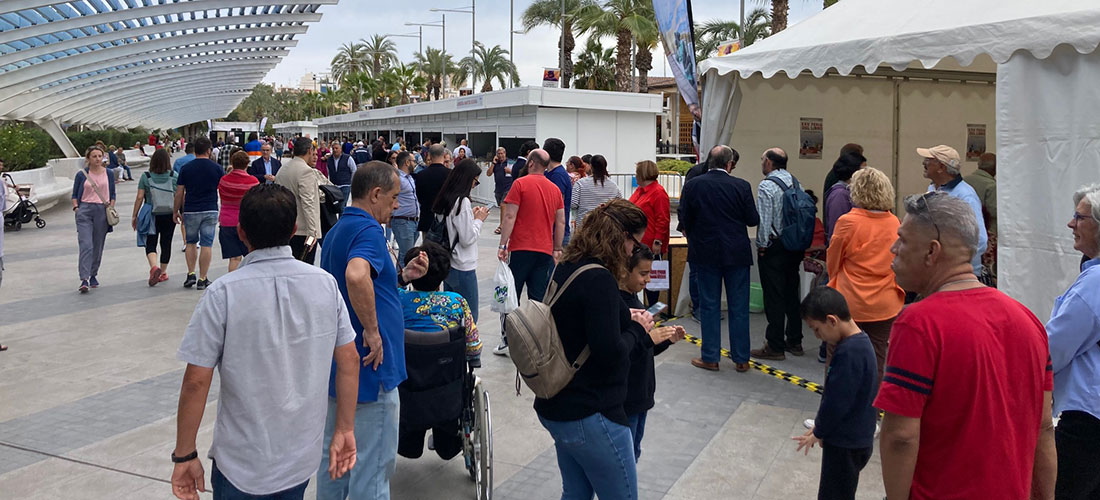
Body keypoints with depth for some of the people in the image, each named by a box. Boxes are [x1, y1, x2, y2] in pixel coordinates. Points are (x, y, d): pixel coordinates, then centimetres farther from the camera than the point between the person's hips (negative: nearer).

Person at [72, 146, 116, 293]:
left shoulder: (109, 173, 8)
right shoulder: (81, 174, 3)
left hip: (102, 211, 2)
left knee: (98, 246, 9)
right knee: (86, 245, -13)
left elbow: (112, 194, 14)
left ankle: (93, 275, 25)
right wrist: (76, 208, -4)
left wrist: (111, 207, -1)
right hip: (85, 211, -2)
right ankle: (84, 280, -17)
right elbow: (74, 195, 11)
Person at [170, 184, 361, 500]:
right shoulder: (325, 284, -7)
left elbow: (196, 381, -15)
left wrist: (184, 455, -4)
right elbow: (349, 361, -3)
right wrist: (345, 430, 7)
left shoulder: (224, 293, -17)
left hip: (243, 466, -3)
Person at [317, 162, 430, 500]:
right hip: (369, 370, -10)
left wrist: (403, 276, 11)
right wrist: (373, 330, -27)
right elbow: (356, 277, -39)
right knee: (373, 466, 2)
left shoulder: (337, 231, 13)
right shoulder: (368, 230, -18)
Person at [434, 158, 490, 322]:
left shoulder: (446, 198, 7)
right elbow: (467, 238, -18)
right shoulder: (462, 201, -18)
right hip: (462, 269, -9)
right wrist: (479, 219, -5)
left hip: (447, 265, 9)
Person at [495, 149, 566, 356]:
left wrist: (502, 245, -8)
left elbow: (510, 217, -10)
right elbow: (561, 222, 12)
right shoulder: (555, 189, 10)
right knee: (539, 299, 5)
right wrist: (557, 249, 19)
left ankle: (507, 341, 6)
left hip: (520, 248, -4)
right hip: (545, 251, 4)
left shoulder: (520, 183, -6)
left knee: (511, 296, 5)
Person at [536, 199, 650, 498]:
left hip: (555, 408, 9)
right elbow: (610, 354, -25)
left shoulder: (564, 270, 6)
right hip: (590, 416, -9)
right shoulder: (599, 279, -22)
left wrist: (624, 317, 8)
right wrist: (637, 329, -7)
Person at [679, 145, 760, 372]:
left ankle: (710, 357, 12)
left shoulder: (692, 185, -6)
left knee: (709, 306, 9)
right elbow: (753, 219, -5)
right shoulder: (741, 186, -8)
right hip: (737, 253, 0)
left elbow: (684, 218, -2)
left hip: (705, 253, 0)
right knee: (739, 307, 8)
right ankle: (741, 359, 14)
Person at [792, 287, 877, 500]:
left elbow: (836, 402, -24)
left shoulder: (850, 352, -27)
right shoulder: (858, 341, 4)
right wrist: (820, 427, 12)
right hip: (854, 439, 9)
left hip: (846, 444, -9)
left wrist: (818, 433, -8)